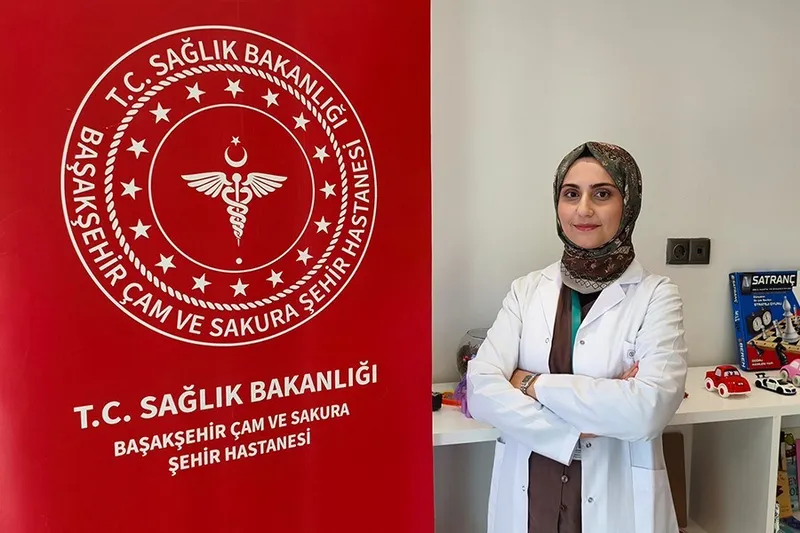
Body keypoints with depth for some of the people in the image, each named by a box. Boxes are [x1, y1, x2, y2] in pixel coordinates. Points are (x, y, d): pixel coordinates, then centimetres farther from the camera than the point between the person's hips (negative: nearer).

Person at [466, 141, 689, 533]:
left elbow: (648, 409, -22)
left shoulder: (656, 295, -8)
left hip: (615, 502, -2)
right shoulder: (527, 289, -1)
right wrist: (581, 426, -19)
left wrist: (533, 384, -16)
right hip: (527, 496, 2)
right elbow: (481, 390, -11)